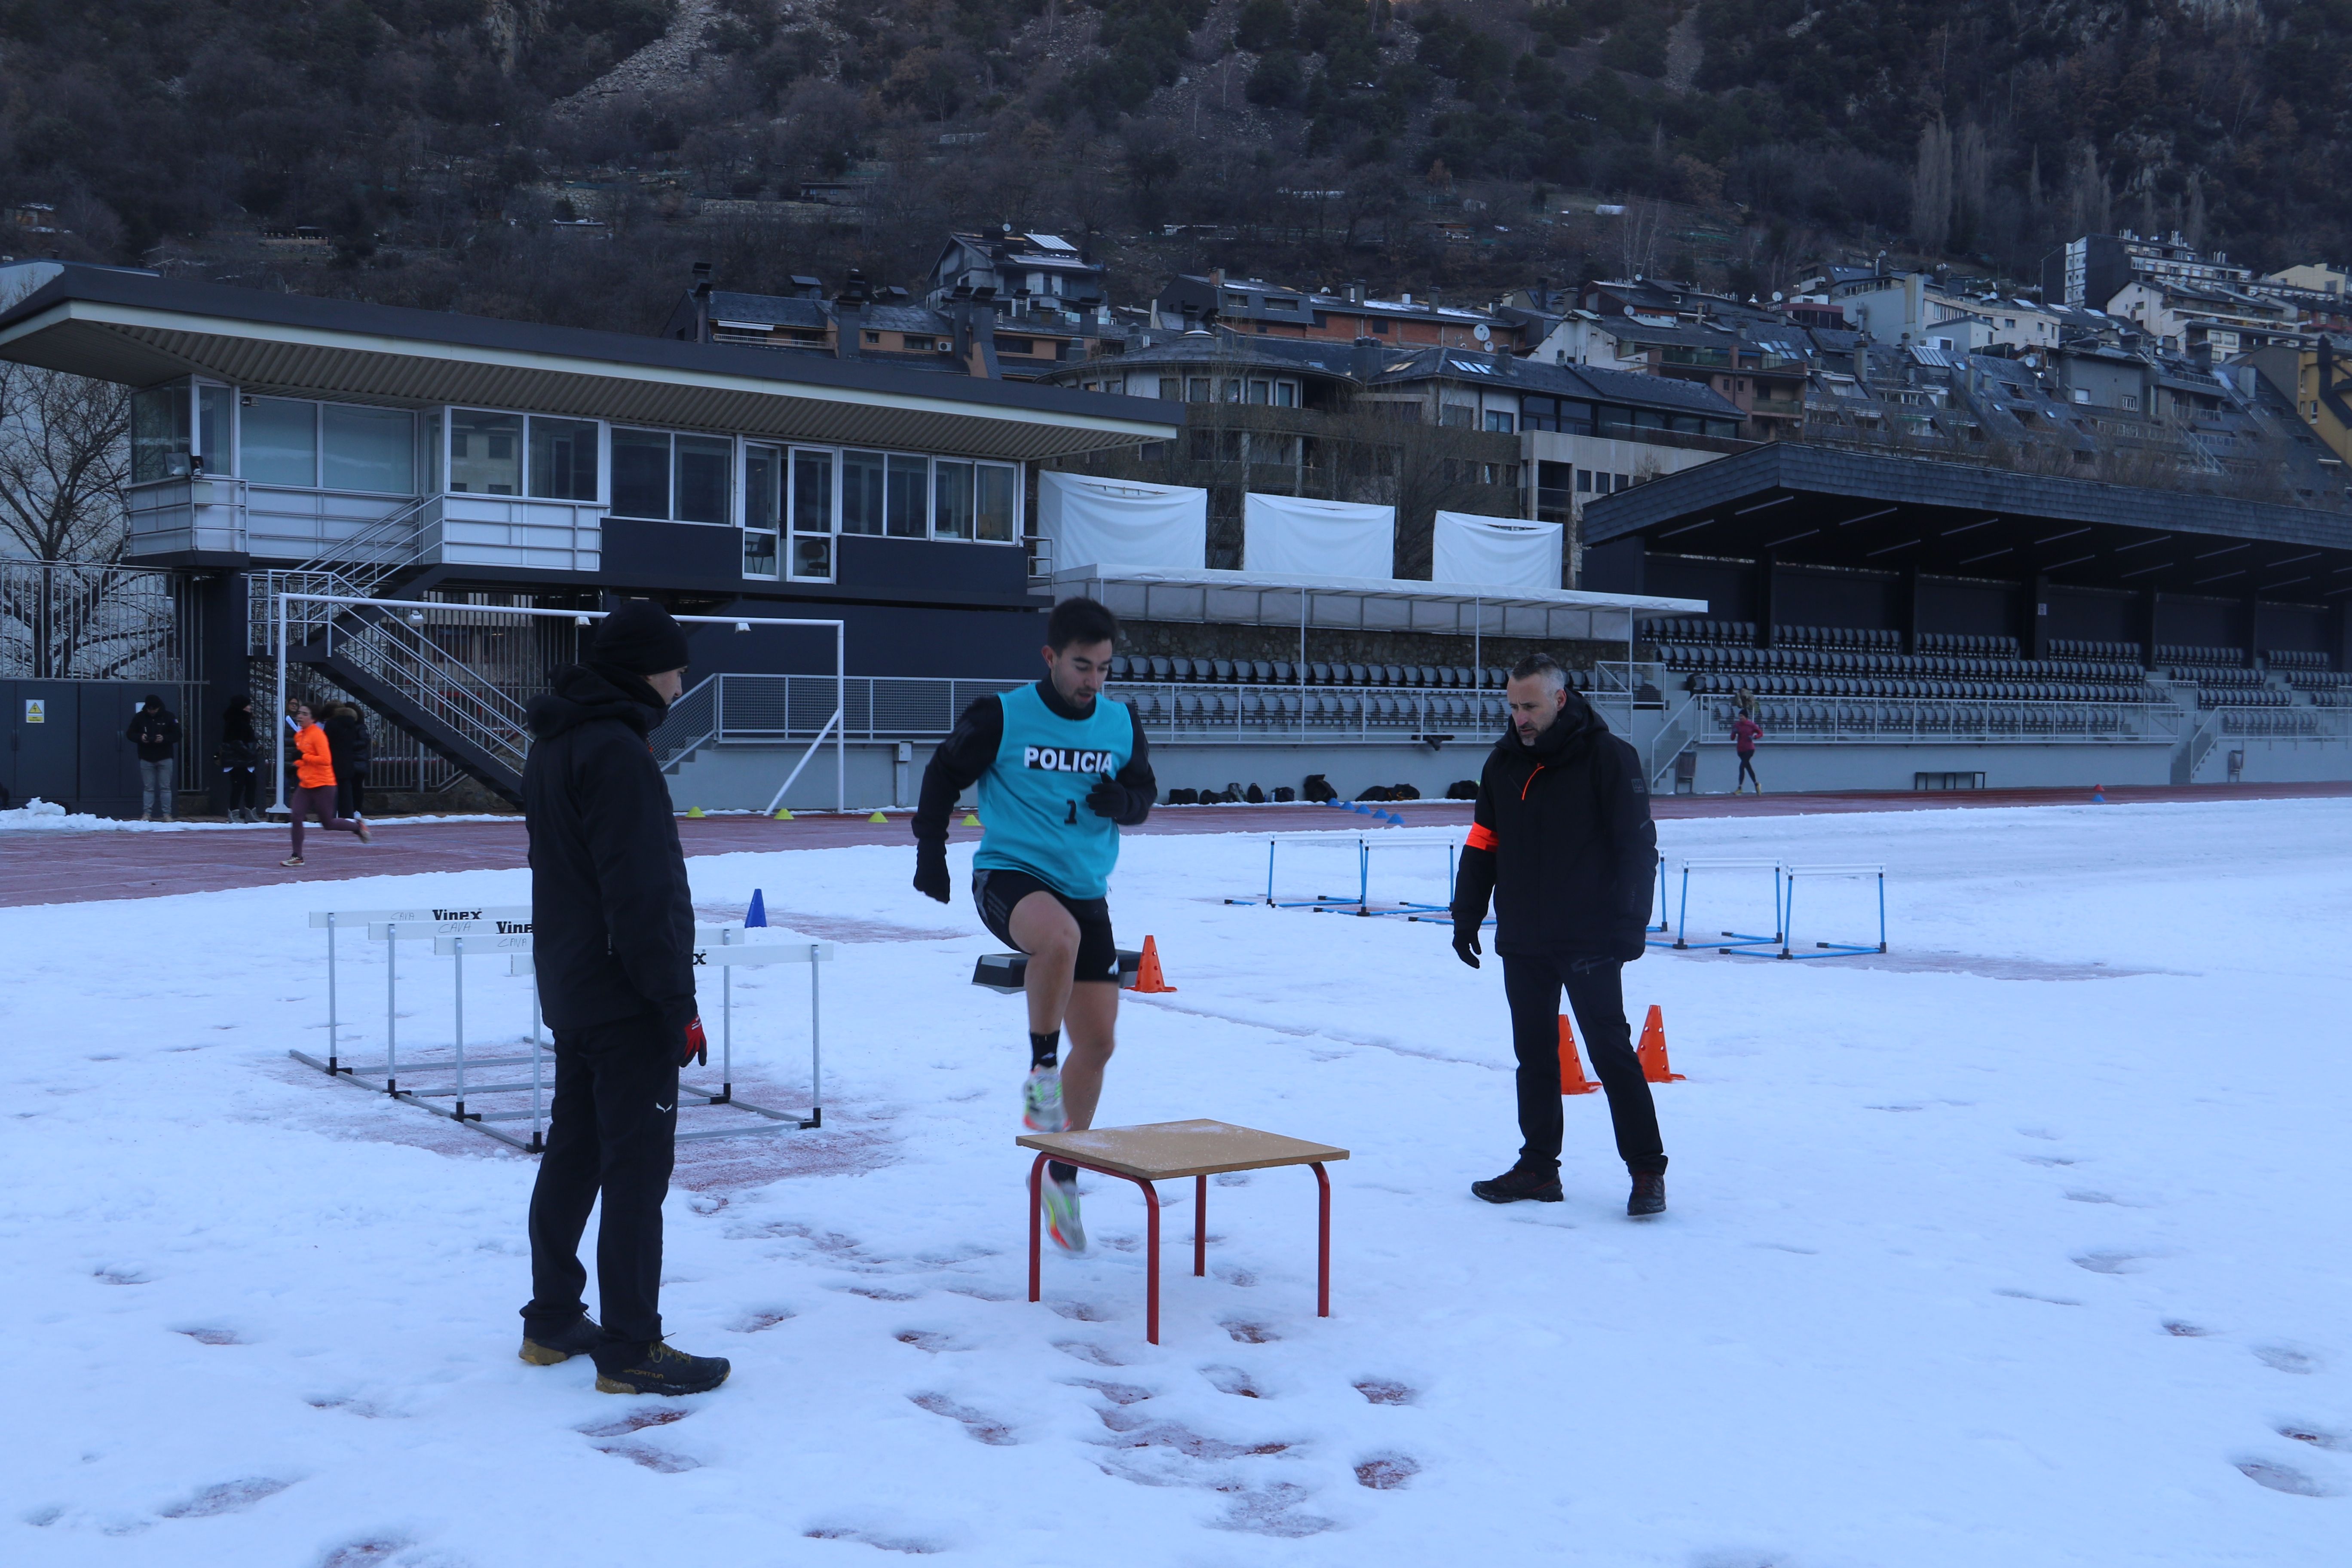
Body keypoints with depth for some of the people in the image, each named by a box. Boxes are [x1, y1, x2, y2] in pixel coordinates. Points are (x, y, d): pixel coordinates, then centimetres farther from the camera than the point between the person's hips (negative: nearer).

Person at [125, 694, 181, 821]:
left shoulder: (168, 717, -4)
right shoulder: (139, 717, 0)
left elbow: (177, 734, -2)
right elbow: (130, 734, 5)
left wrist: (165, 739, -20)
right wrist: (140, 737, -16)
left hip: (164, 758, -1)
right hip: (146, 759, 1)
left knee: (165, 787, 0)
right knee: (148, 787, 4)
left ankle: (167, 814, 3)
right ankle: (147, 814, 6)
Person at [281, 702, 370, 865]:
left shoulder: (317, 735, -14)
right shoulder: (299, 735, 11)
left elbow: (326, 760, -23)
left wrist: (303, 757, -22)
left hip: (323, 786, -7)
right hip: (305, 785, 7)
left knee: (328, 824, 4)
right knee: (296, 817, -7)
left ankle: (358, 827, 28)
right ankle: (297, 857, -2)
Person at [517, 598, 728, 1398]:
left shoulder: (554, 744, 13)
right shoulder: (615, 751, -19)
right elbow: (641, 891, -23)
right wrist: (678, 1001, -19)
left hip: (569, 992, 10)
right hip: (626, 1001, -10)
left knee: (574, 1153, 17)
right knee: (637, 1168, -5)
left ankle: (553, 1321, 26)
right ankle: (630, 1351, 0)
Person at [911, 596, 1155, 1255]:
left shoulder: (1122, 724, 5)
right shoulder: (1001, 717, -6)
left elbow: (1144, 794, 14)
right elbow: (944, 775, 5)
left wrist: (1123, 801, -9)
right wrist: (930, 849, -2)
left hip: (1086, 891, 5)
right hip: (1009, 875, -5)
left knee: (1098, 1042, 5)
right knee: (1060, 935, -41)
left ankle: (1062, 1175, 24)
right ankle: (1041, 1072, -19)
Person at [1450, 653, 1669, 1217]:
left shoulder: (1608, 757, -8)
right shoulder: (1504, 763, 9)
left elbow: (1637, 846, -10)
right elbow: (1482, 847, 14)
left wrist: (1628, 925, -15)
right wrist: (1466, 917, 9)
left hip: (1588, 942, -6)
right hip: (1522, 943, 6)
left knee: (1611, 1052, -3)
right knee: (1534, 1055, 11)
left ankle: (1647, 1170, 5)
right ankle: (1538, 1167, 19)